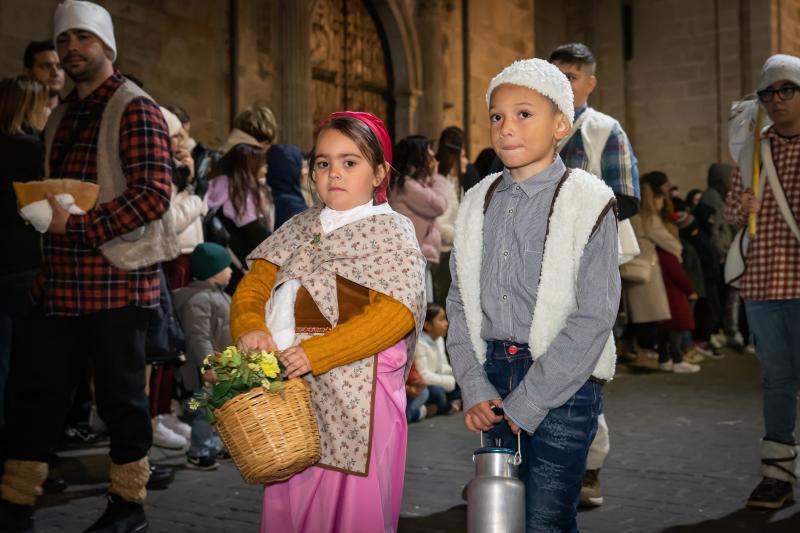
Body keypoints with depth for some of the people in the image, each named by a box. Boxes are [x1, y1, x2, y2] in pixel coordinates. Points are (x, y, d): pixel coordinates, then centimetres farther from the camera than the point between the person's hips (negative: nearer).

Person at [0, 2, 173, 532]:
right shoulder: (61, 116, 18)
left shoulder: (135, 109, -6)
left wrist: (78, 223, -21)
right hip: (63, 282, 7)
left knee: (121, 394, 4)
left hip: (118, 281, -7)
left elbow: (154, 193, -17)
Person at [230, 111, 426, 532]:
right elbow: (254, 284, 12)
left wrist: (315, 353, -22)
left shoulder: (391, 233, -3)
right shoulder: (300, 228, 16)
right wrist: (250, 328, -11)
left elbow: (395, 314, -16)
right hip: (291, 386, 6)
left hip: (354, 393, -5)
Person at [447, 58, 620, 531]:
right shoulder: (480, 202, 7)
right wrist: (475, 389, -3)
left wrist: (527, 402, -14)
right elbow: (460, 302, 8)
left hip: (563, 385, -5)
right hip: (494, 375, 5)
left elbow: (594, 319, -14)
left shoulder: (588, 203, -9)